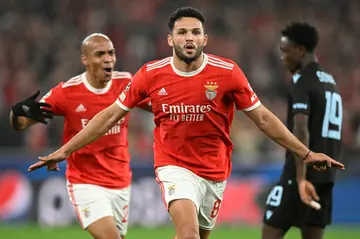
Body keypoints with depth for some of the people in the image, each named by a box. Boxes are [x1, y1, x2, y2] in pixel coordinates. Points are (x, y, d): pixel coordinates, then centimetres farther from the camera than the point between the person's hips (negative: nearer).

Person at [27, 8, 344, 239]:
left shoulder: (228, 73, -9)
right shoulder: (151, 75, -7)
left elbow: (263, 119, -1)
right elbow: (110, 117, 2)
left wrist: (306, 154, -3)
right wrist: (64, 151, 1)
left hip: (214, 170, 2)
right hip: (175, 167, -2)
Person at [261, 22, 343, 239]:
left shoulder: (302, 81, -11)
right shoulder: (330, 81, 17)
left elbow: (301, 130, -22)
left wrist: (301, 178, -28)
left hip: (304, 173, -8)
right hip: (325, 175, 8)